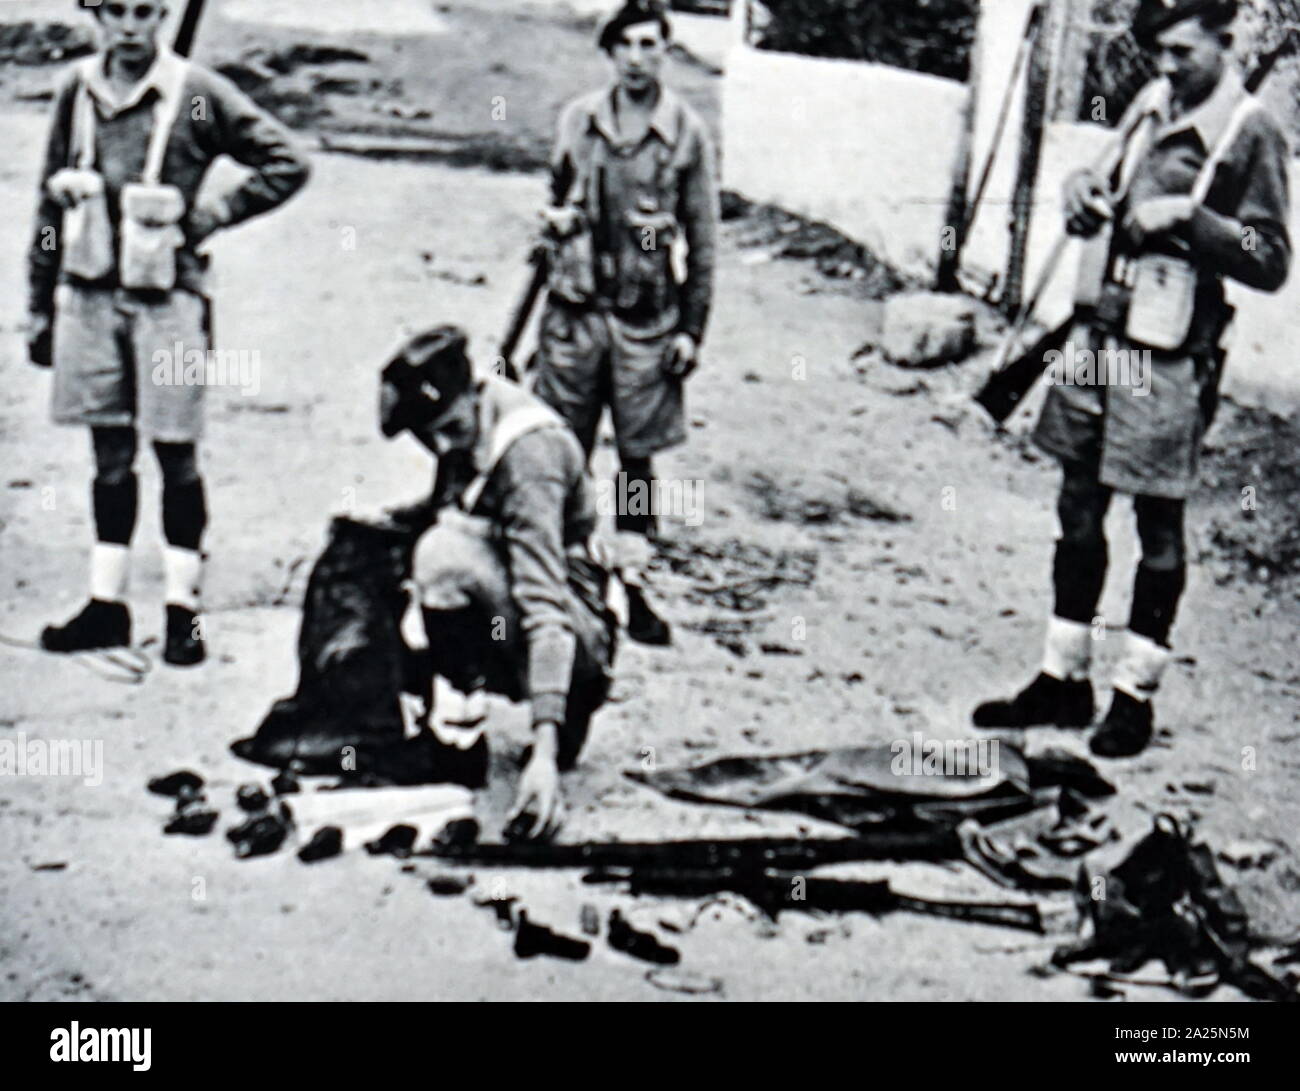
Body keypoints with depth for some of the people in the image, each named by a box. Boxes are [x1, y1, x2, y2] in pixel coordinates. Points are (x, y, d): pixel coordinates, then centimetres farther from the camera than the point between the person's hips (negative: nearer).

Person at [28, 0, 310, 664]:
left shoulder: (197, 95, -5)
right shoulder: (77, 91, 7)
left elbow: (287, 165, -1)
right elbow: (52, 201, 13)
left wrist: (216, 213, -8)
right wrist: (41, 305, 13)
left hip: (166, 299, -4)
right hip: (89, 293, 4)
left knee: (175, 453, 1)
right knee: (110, 454, 10)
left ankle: (184, 610, 10)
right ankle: (105, 604, 18)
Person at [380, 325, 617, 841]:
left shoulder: (529, 451, -24)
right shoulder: (462, 434, -1)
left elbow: (546, 605, -33)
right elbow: (443, 508, 25)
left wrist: (544, 750, -39)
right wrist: (385, 522, 6)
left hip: (578, 638, -9)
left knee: (445, 554, -30)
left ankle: (462, 735, -17)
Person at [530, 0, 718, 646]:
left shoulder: (687, 134, -3)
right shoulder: (578, 121, 3)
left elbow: (702, 239, 0)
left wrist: (691, 328, -3)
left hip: (647, 318, -2)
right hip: (576, 307, 2)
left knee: (638, 455, 4)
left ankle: (631, 583, 13)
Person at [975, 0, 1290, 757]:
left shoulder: (1251, 134, -9)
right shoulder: (1151, 107, 12)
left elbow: (1272, 262, -13)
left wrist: (1188, 217, -21)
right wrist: (1085, 192, 4)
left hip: (1168, 359, -7)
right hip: (1098, 331, 7)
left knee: (1159, 525, 3)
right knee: (1079, 509, 11)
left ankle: (1138, 694, 13)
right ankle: (1065, 679, 21)